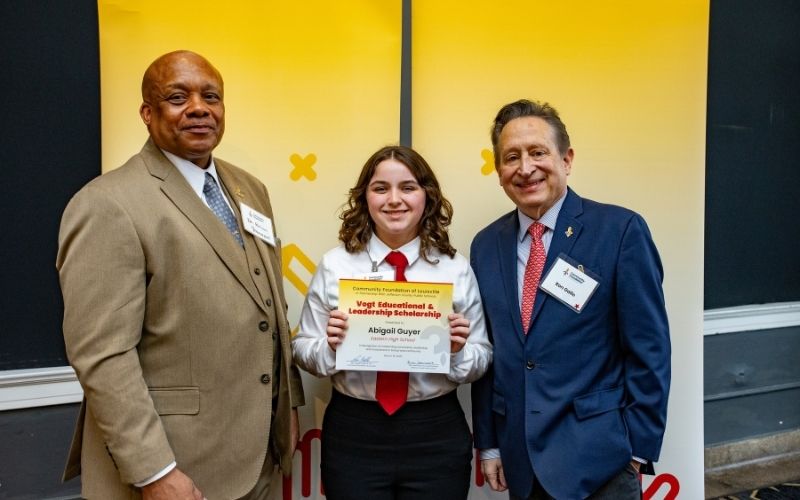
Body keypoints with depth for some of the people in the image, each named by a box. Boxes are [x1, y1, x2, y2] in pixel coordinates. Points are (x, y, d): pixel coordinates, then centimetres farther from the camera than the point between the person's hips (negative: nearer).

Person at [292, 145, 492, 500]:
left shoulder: (456, 269, -2)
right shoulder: (334, 265, -3)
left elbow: (481, 361, 3)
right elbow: (303, 350, 3)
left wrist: (458, 350, -17)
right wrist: (329, 346, -17)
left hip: (437, 434, 1)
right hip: (353, 434, 0)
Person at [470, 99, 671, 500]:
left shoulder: (620, 230, -10)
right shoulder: (486, 245, 3)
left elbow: (649, 349, -8)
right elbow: (487, 352, 7)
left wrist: (638, 449, -8)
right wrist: (488, 443, 7)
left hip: (596, 457, -4)